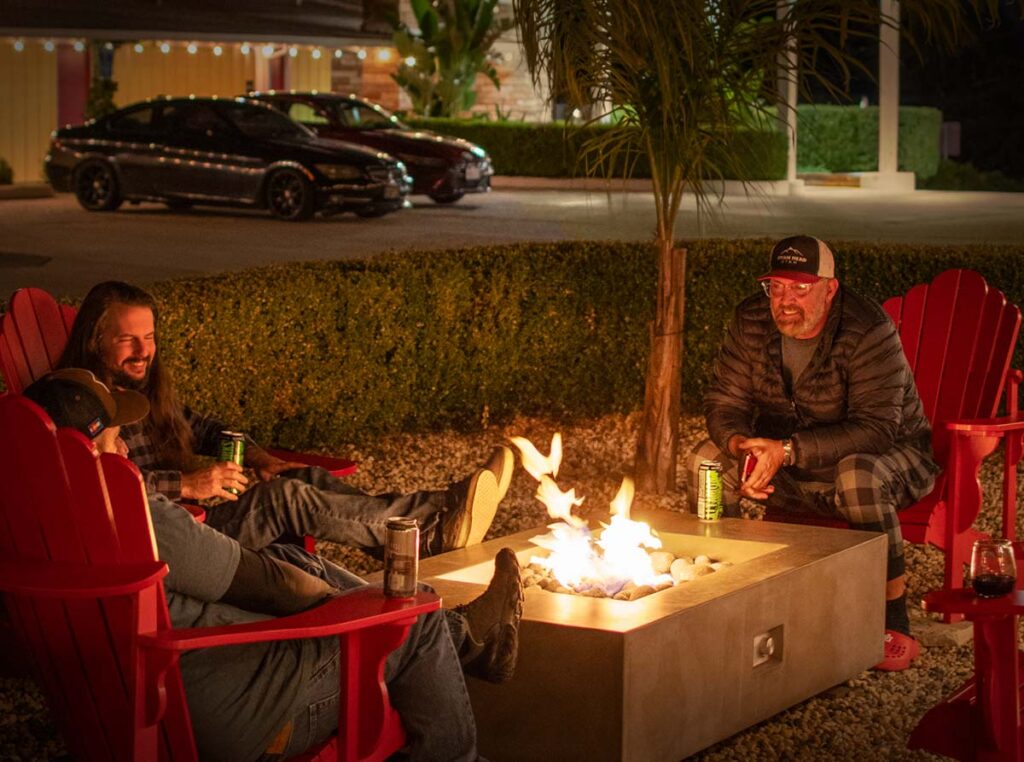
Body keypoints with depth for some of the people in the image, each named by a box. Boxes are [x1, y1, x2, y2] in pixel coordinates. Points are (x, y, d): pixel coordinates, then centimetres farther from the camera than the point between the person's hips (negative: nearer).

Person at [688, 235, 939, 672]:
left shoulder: (868, 332, -25)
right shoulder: (751, 321, -8)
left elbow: (877, 428, -31)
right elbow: (724, 402, -6)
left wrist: (788, 451, -39)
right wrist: (742, 446, -30)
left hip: (888, 458, -5)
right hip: (793, 469, 5)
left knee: (857, 476, -40)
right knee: (706, 460, -13)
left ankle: (894, 627, -28)